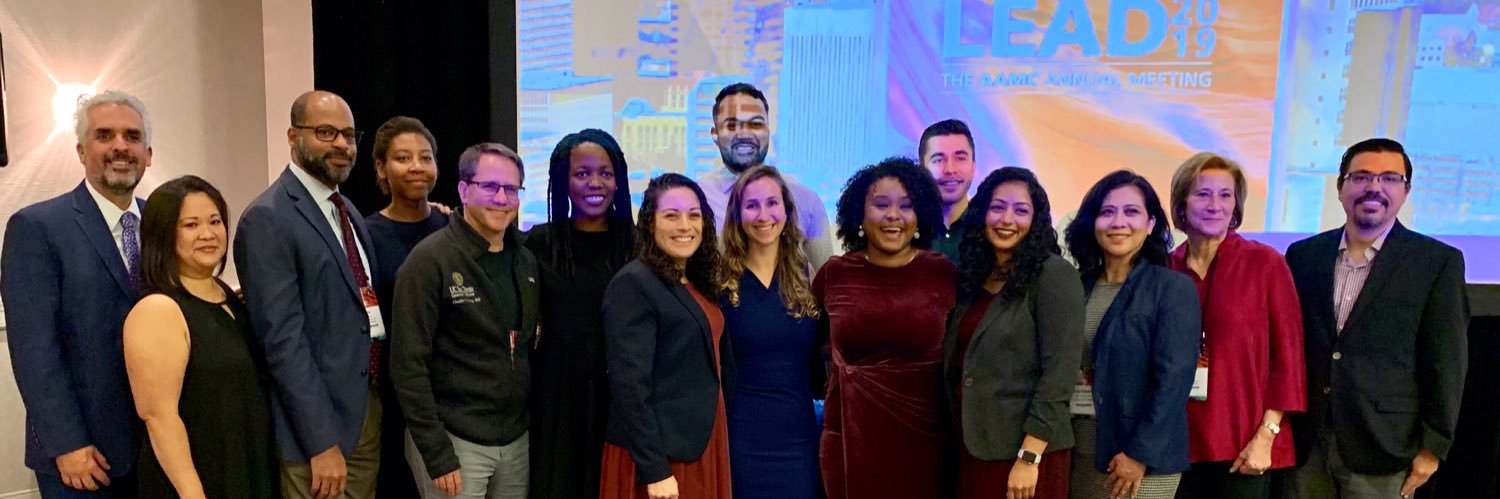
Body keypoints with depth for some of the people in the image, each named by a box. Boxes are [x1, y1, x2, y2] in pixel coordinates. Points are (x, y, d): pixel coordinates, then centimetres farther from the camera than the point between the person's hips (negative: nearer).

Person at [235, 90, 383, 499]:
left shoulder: (347, 210, 12)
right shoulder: (267, 219, -14)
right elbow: (283, 340, -20)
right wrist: (322, 443, -21)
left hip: (371, 413, 8)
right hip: (317, 426, -8)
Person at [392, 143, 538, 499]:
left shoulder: (526, 261, 7)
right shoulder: (429, 260, -12)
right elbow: (408, 365, -14)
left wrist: (535, 422, 9)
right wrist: (437, 454, -16)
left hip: (517, 439, 6)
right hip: (456, 441, -5)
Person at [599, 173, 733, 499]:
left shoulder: (699, 284, 10)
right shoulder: (633, 283, -14)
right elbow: (630, 385, -19)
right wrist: (654, 469, -21)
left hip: (702, 446, 8)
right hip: (659, 456, -8)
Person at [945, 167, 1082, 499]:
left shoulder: (1054, 275, -12)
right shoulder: (973, 276, 8)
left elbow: (1059, 371, -16)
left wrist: (1029, 457, -19)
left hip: (1026, 449, -6)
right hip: (974, 444, 6)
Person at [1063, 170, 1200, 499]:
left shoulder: (1174, 288, -7)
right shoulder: (1079, 286, 8)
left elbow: (1173, 380, -13)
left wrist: (1140, 454, -17)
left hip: (1141, 456, -5)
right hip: (1078, 452, 5)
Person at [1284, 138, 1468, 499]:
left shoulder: (1438, 262, -3)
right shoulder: (1304, 254, 6)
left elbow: (1446, 364, -4)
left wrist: (1433, 446, -6)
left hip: (1381, 447, -2)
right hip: (1306, 443, 3)